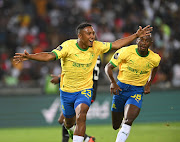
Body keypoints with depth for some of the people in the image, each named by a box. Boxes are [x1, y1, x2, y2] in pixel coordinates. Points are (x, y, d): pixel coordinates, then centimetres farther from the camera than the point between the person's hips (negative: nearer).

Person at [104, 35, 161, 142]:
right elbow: (109, 67, -7)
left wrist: (148, 84, 7)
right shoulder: (126, 52, -17)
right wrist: (113, 83, -20)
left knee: (128, 122, -24)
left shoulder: (154, 58, -9)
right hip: (121, 87, 0)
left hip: (137, 91, 0)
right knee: (116, 126, 12)